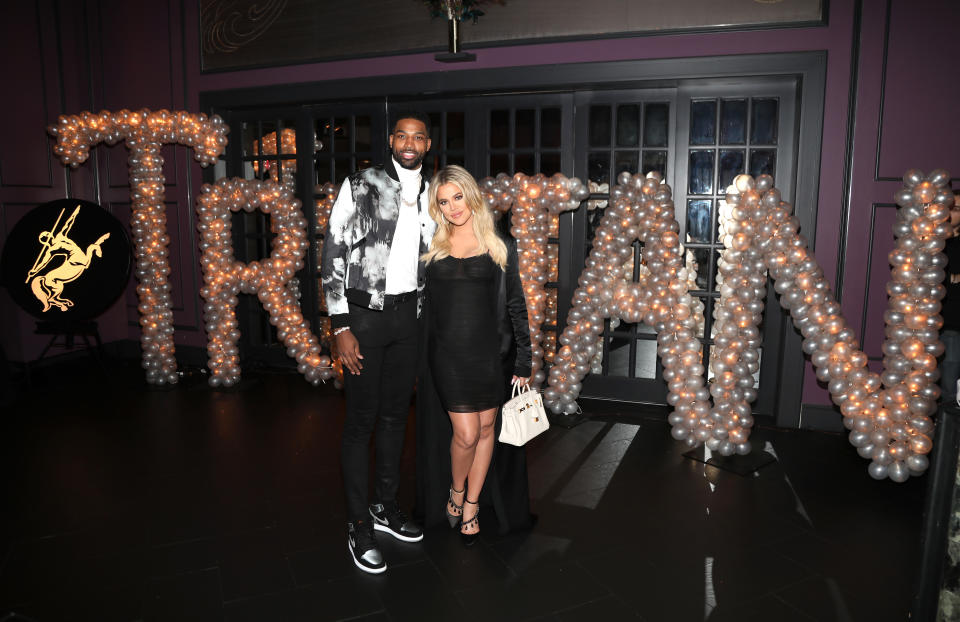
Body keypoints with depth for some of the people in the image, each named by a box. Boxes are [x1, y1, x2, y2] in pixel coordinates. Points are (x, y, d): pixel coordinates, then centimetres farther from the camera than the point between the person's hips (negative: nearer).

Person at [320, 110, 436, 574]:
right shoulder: (359, 186, -6)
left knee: (395, 415, 15)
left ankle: (385, 505, 32)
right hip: (365, 313, -5)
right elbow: (333, 256, -9)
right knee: (361, 420, 1)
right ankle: (359, 525, 15)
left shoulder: (429, 197, 10)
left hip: (408, 314, 5)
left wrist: (424, 320, 11)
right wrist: (341, 328, -14)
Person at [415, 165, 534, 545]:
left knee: (486, 429, 9)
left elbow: (516, 307, 4)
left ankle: (472, 504, 29)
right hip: (448, 353, -1)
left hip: (491, 353, 1)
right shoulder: (431, 248, 5)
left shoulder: (501, 249, 3)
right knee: (466, 433, -5)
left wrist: (523, 361, 1)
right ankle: (455, 491, 25)